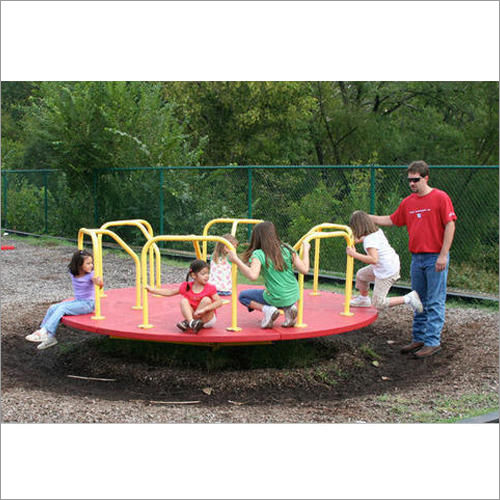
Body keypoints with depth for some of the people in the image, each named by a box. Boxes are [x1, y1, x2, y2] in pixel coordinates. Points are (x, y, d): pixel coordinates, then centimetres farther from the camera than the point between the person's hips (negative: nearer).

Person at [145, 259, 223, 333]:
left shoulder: (210, 288, -12)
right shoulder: (186, 287, -3)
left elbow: (219, 302, -23)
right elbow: (170, 292, 7)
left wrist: (203, 309, -35)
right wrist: (152, 290, 2)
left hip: (208, 320, -2)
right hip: (191, 316, 3)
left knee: (206, 300, -27)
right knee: (184, 300, -19)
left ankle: (187, 323, -24)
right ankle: (192, 322, -42)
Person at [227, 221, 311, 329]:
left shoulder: (258, 254, -13)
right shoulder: (287, 249, -3)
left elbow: (253, 276, -28)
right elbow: (304, 269, -5)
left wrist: (236, 260, -23)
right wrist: (306, 249, 9)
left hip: (275, 299, -4)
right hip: (293, 297, 4)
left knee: (242, 296, 16)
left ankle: (267, 309, -5)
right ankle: (289, 308, 9)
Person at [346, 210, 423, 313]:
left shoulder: (369, 240, -24)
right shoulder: (377, 230, 3)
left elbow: (373, 259, -37)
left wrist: (354, 254, -35)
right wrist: (360, 239, 32)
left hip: (386, 272, -10)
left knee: (379, 304, -3)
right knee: (361, 275, 24)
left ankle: (408, 299, -9)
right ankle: (363, 299, 44)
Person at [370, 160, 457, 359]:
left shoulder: (440, 197, -8)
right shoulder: (408, 202, 11)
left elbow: (450, 225, -10)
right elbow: (392, 220, 22)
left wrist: (443, 255, -14)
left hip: (435, 258, -6)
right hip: (416, 259, 7)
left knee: (435, 302, -2)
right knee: (419, 301, 13)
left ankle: (432, 342, 2)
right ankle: (419, 338, 21)